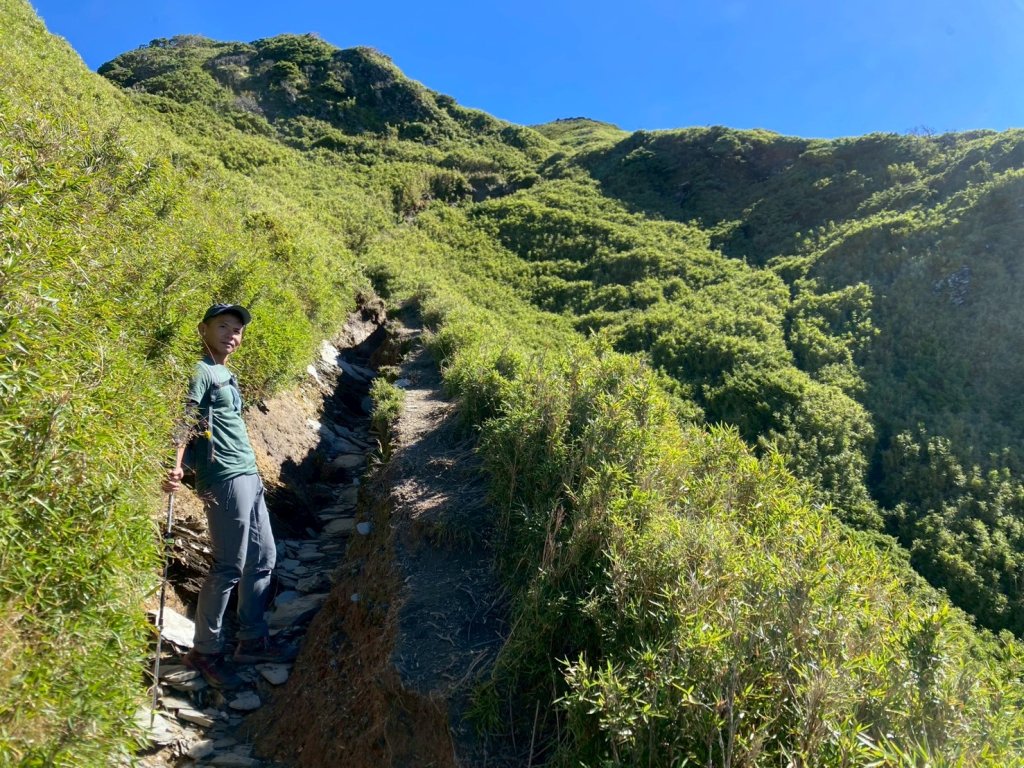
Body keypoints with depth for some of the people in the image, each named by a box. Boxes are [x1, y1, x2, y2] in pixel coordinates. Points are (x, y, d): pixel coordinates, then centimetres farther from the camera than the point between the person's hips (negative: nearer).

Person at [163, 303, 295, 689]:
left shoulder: (227, 375, 20)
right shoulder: (201, 372, -6)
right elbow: (184, 421, -19)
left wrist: (252, 473, 15)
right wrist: (175, 468, -33)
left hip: (249, 475, 9)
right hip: (225, 479, -9)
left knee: (263, 559, 12)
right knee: (229, 567, -4)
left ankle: (252, 639, 23)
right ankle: (204, 651, 10)